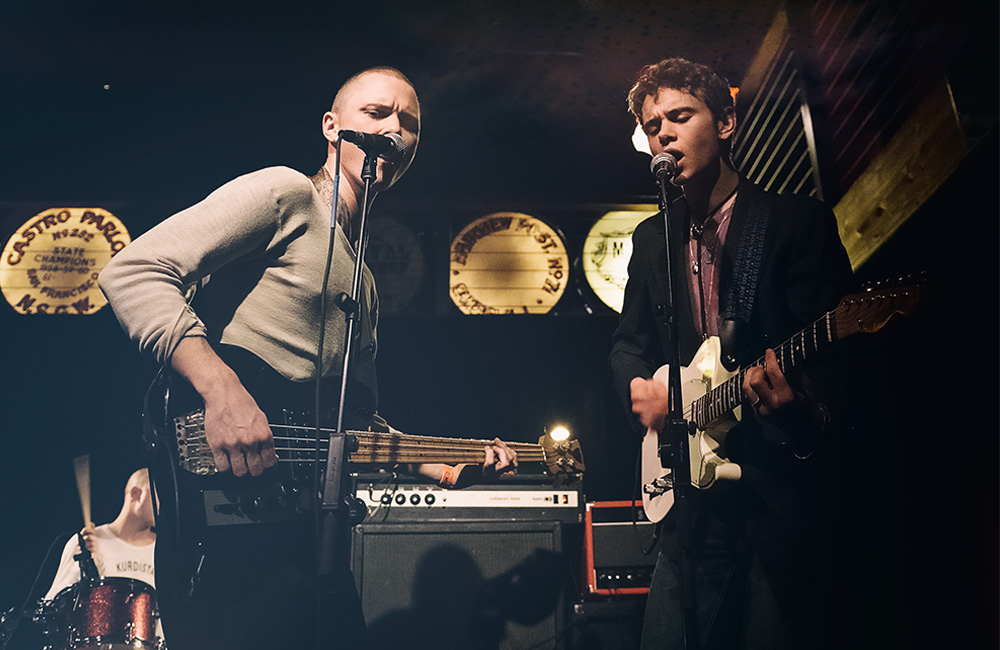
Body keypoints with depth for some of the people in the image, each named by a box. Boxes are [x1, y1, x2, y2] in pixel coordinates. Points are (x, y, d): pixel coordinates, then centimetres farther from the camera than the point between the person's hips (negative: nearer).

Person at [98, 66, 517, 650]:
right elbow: (133, 272, -16)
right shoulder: (285, 193, -4)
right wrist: (222, 390, -27)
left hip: (312, 531, 9)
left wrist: (448, 471, 15)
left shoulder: (364, 281, 21)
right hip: (227, 529, -9)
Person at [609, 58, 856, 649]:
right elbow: (628, 343, 20)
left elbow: (837, 349, -9)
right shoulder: (651, 239, 14)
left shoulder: (798, 219, -1)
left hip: (778, 485, -4)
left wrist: (806, 406, -30)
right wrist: (638, 386, -2)